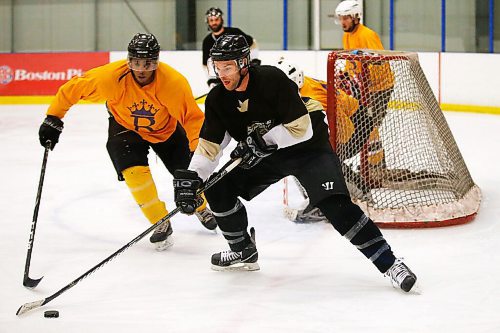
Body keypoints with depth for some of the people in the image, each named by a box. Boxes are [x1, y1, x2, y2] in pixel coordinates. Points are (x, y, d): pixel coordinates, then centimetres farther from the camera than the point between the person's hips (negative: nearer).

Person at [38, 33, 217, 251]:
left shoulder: (174, 82, -34)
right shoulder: (111, 76, -34)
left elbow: (193, 117, -26)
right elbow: (73, 89, -21)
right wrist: (53, 120, -17)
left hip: (167, 128, 1)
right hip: (125, 127, 0)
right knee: (135, 171, -22)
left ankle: (201, 208, 39)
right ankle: (161, 224, -4)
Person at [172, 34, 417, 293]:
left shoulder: (272, 80, -27)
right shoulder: (217, 99, -8)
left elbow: (302, 129, -27)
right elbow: (208, 146, -6)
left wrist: (260, 142, -30)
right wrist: (188, 178, -20)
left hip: (308, 147, -7)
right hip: (265, 156, 7)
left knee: (335, 204, -25)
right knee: (218, 186, -4)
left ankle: (389, 264, -22)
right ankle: (244, 253, 16)